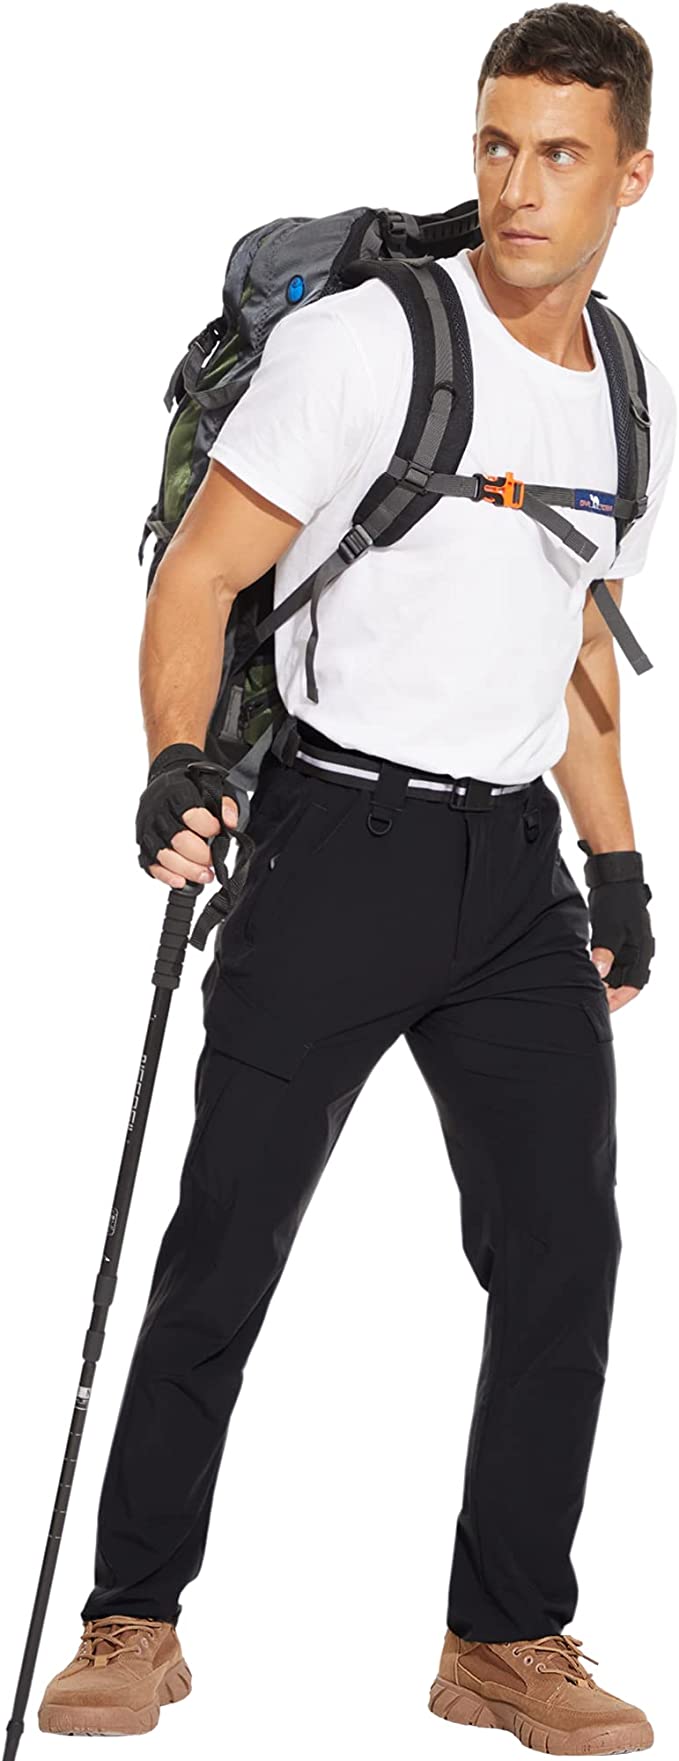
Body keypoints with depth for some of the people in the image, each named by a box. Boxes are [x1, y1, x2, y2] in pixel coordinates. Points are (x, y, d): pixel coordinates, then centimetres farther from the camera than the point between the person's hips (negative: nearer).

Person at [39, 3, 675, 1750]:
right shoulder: (363, 339, -7)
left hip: (516, 863, 5)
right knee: (225, 1245, -1)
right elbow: (199, 575, -9)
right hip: (342, 837, -5)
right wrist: (179, 769, -25)